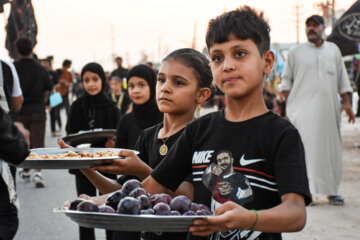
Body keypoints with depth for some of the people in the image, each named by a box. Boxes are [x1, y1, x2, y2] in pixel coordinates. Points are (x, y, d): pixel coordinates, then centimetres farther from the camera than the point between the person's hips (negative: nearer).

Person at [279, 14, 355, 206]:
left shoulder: (333, 50, 16)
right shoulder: (296, 52, 9)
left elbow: (342, 78, 17)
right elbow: (286, 79, 10)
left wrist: (346, 102, 9)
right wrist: (289, 104, -1)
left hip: (329, 108, 3)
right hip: (303, 109, -2)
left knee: (331, 149, 2)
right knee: (306, 149, -9)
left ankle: (332, 191, 8)